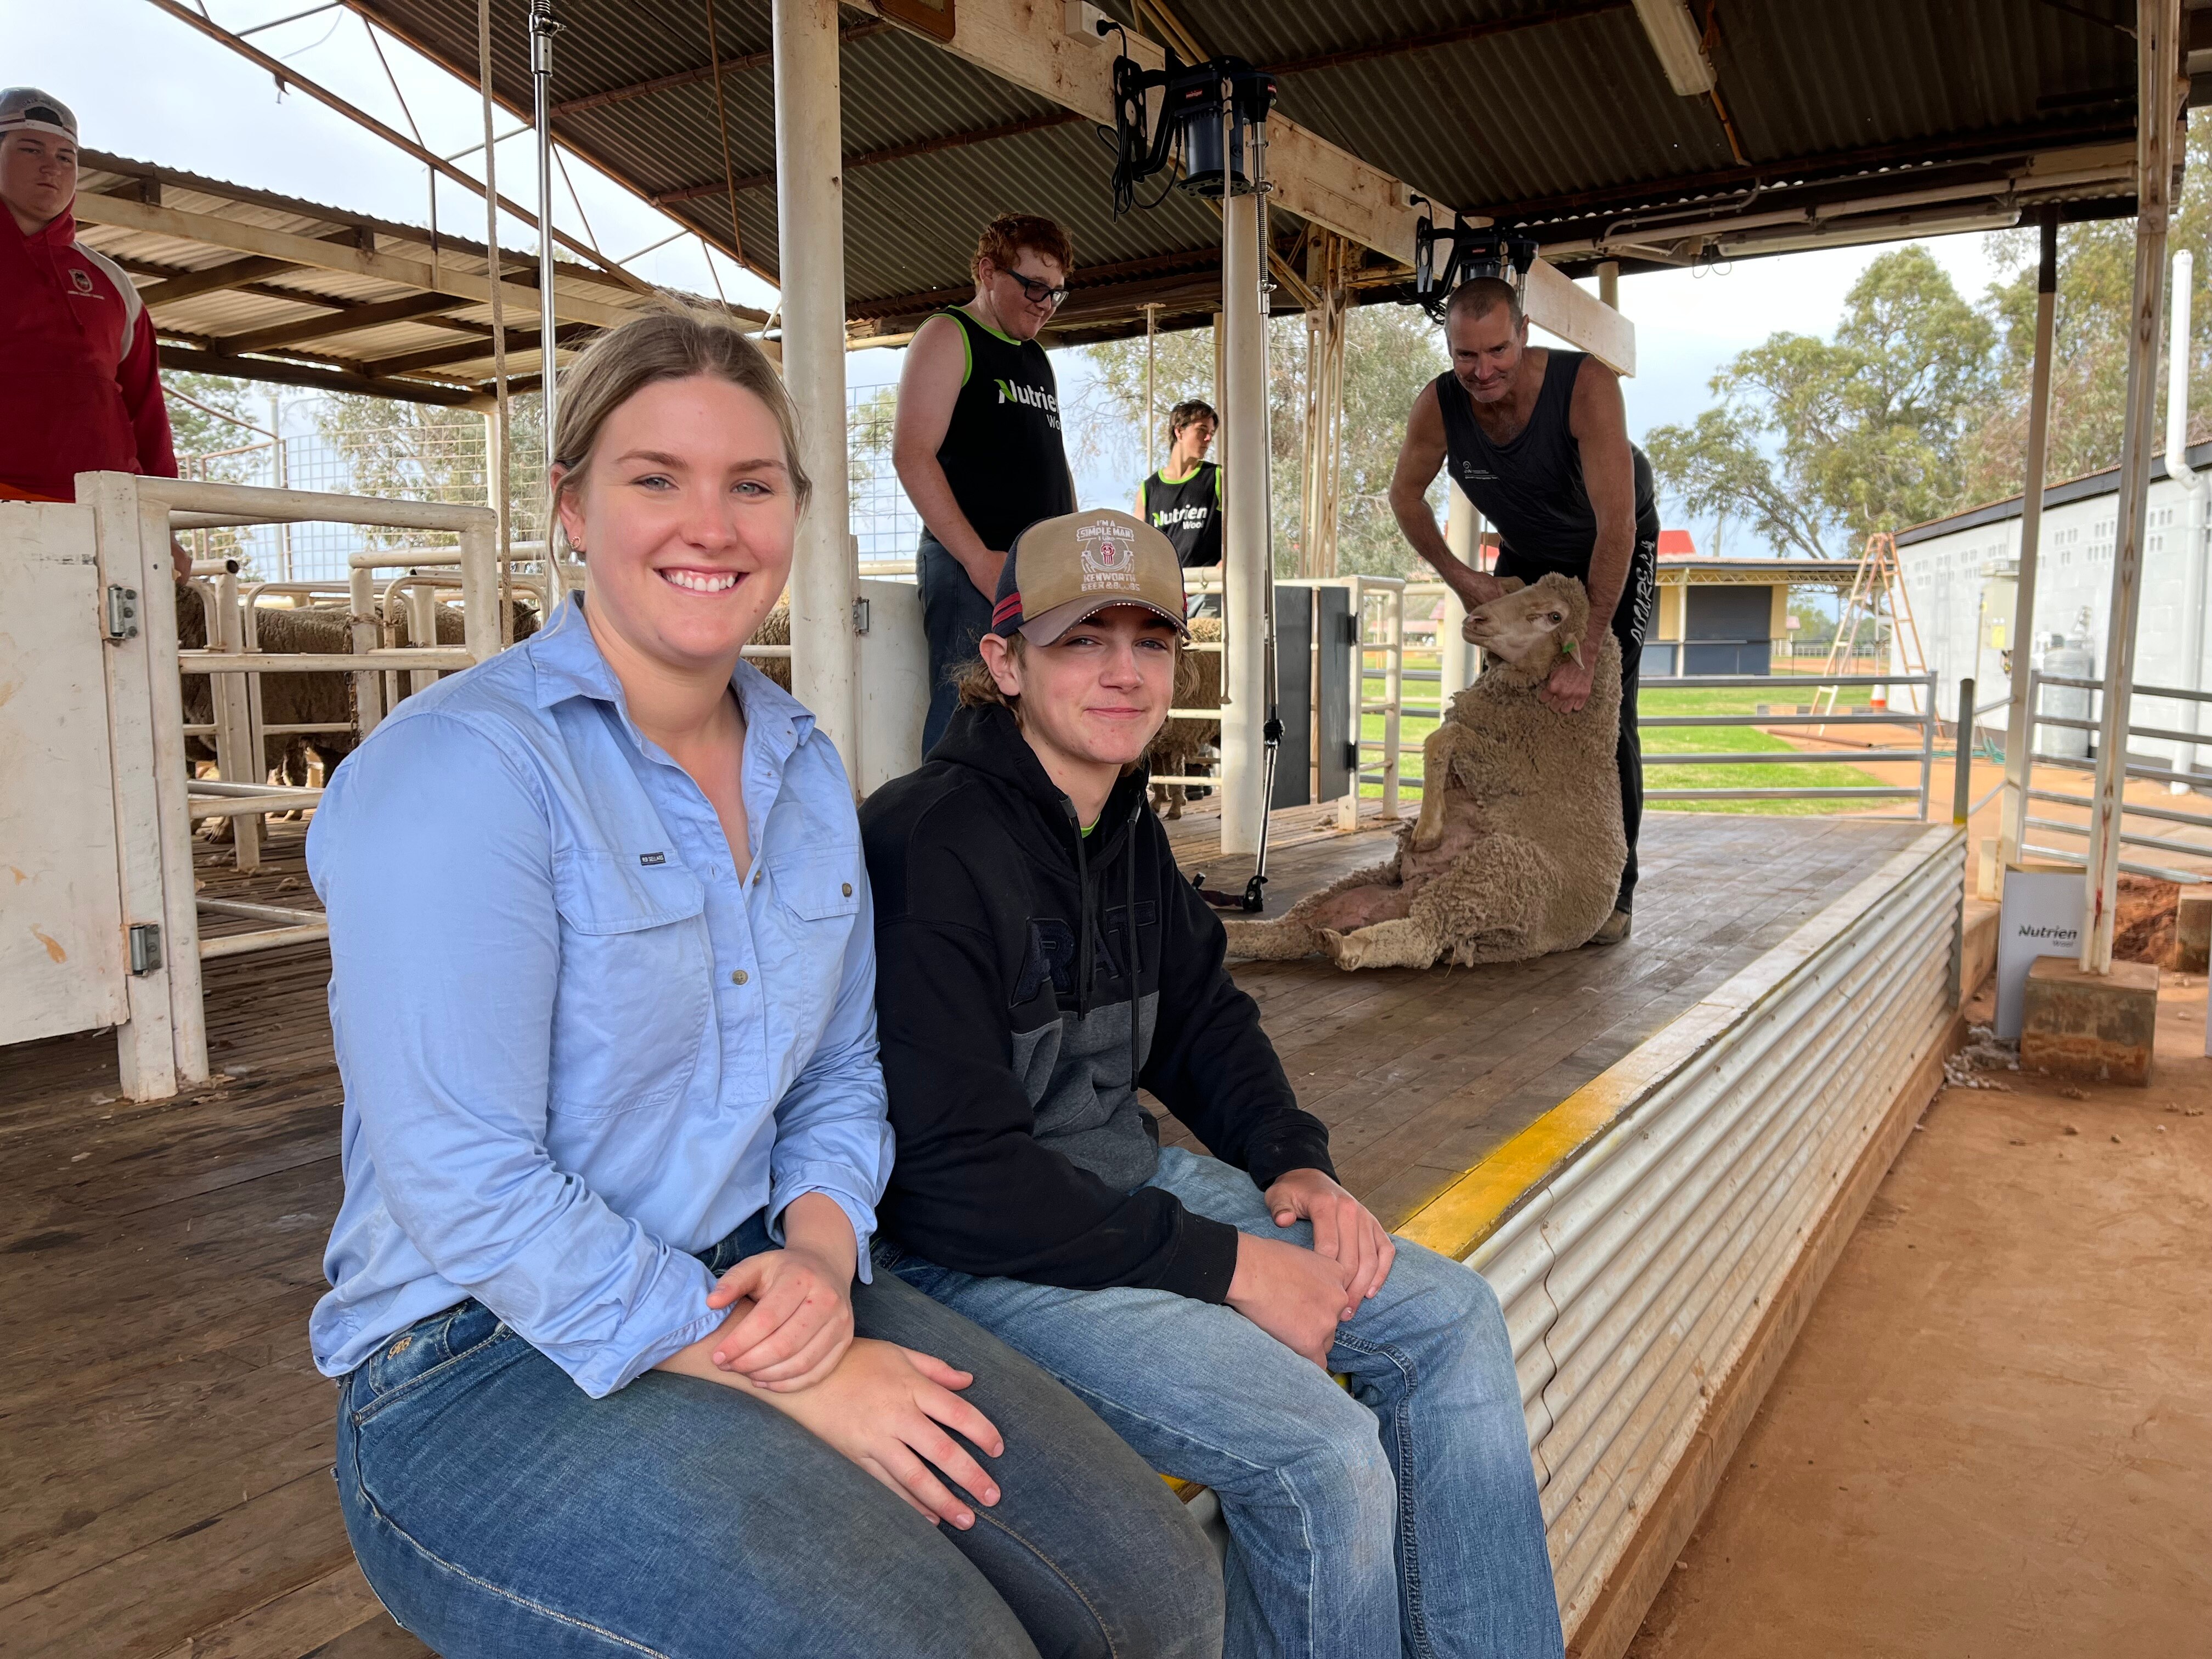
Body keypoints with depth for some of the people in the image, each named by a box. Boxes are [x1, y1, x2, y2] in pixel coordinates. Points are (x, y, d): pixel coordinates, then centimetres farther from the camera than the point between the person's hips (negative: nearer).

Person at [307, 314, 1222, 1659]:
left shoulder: (808, 770, 8)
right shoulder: (462, 766, -15)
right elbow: (469, 1190, -20)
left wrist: (821, 1252, -7)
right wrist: (789, 1381, -19)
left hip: (753, 1291, 6)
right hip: (487, 1365, -6)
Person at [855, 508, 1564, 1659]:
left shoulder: (1124, 828, 5)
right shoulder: (933, 848, -22)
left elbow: (1203, 1017, 18)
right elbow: (953, 1176, -25)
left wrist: (1291, 1164, -1)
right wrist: (1228, 1264, -21)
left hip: (1122, 1175, 9)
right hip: (971, 1251, -9)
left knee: (1451, 1320, 3)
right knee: (1322, 1452, -21)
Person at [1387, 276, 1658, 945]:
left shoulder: (1588, 385, -37)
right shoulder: (1437, 407, -25)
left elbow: (1616, 523, -39)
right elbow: (1405, 493, -4)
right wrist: (1458, 577, -13)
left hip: (1615, 547, -4)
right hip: (1525, 552, 4)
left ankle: (1614, 889, -2)